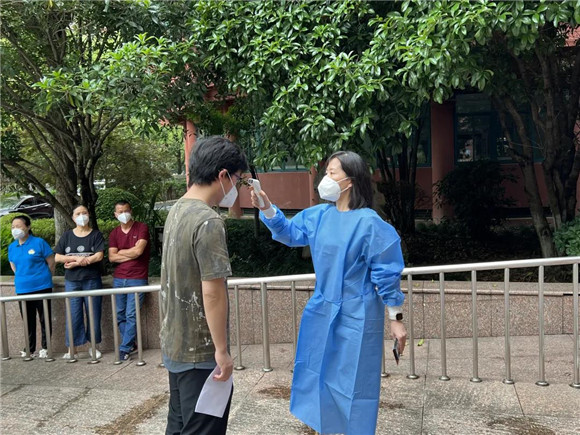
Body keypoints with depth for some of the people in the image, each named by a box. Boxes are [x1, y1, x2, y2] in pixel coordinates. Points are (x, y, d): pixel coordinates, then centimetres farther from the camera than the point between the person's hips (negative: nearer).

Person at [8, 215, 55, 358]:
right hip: (22, 289, 5)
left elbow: (51, 262, -3)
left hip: (41, 287, -5)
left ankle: (45, 348, 14)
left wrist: (45, 278, 5)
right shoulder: (12, 247, 6)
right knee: (28, 320, 14)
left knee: (45, 319, 3)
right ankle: (30, 348, 24)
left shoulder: (39, 242, -9)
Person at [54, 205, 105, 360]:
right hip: (72, 282, 1)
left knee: (94, 313, 4)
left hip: (92, 280, -1)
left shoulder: (96, 235, 2)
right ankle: (72, 349, 6)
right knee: (73, 315, 0)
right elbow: (57, 257, 2)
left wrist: (75, 262, -12)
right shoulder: (67, 235, 8)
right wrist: (77, 258, -13)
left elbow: (99, 256, -10)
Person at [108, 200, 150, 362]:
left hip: (137, 279, -5)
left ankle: (125, 349, 3)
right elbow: (112, 257, 2)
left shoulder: (142, 228, -2)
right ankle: (131, 343, 23)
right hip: (118, 279, 5)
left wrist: (121, 252, 1)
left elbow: (138, 250, -14)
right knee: (119, 315, 8)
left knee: (131, 315, -5)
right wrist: (131, 254, -9)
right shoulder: (114, 233, 11)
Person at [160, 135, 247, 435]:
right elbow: (212, 292, -24)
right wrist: (222, 350, -17)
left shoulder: (177, 211, 6)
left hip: (174, 344, 9)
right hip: (200, 351, -9)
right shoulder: (208, 222, -22)